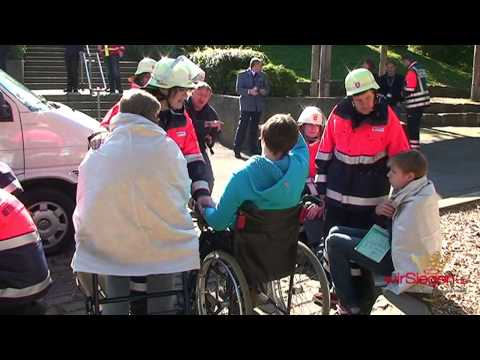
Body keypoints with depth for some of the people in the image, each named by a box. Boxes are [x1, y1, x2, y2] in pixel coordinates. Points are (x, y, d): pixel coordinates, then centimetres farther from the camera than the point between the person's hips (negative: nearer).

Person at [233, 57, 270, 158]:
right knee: (242, 127, -7)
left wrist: (264, 91, -9)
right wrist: (249, 91, -22)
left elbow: (267, 89, 14)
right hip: (246, 105, -4)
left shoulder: (263, 75, 10)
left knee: (254, 128, 10)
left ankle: (253, 150, 19)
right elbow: (238, 90, -7)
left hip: (258, 106, 4)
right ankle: (237, 150, -1)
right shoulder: (242, 75, -1)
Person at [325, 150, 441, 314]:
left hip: (396, 259, -9)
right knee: (336, 232, 11)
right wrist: (379, 209, -9)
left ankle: (350, 305, 6)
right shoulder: (416, 189, 0)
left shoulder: (416, 204, -29)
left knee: (334, 242, -5)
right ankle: (339, 291, 23)